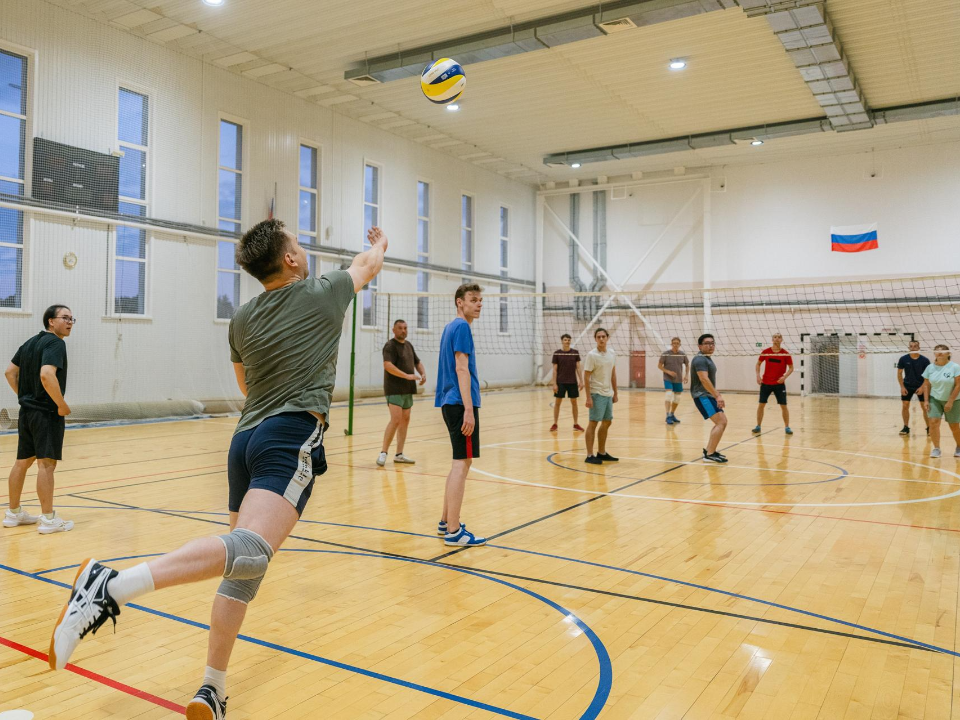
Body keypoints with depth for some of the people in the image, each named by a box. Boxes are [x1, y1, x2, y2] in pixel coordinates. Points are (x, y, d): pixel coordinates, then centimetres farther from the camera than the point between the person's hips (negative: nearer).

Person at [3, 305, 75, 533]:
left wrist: (24, 397, 18)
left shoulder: (30, 343, 14)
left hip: (27, 411, 9)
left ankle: (13, 513, 26)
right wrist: (62, 405, -19)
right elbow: (47, 375, -28)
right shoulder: (55, 343, -14)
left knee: (23, 462, 16)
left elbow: (10, 372, 18)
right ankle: (48, 519, -3)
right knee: (47, 463, -6)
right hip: (47, 413, -9)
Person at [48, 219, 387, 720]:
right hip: (292, 438, -7)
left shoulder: (243, 319, 16)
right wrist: (380, 244, 47)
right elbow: (368, 266, 25)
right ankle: (111, 587, -39)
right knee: (251, 549, -24)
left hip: (246, 436, 7)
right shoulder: (321, 295, 4)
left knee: (243, 568, 12)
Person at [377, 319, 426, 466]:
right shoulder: (390, 346, -10)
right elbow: (387, 365, -24)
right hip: (394, 389, -8)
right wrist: (407, 375, -30)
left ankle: (399, 454, 15)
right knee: (396, 420, -15)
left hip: (408, 390, 8)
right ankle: (383, 453, -6)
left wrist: (423, 374, 4)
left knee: (405, 420, 9)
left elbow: (417, 362, 25)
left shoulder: (409, 345, 15)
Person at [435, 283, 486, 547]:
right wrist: (469, 410, -21)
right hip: (460, 404, -10)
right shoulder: (461, 327, -10)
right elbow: (461, 369, -18)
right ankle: (453, 532, -3)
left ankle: (446, 521, 24)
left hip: (451, 403, 10)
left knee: (460, 462, 17)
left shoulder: (451, 327, 18)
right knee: (462, 462, -7)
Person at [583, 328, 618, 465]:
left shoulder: (612, 354, 7)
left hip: (608, 394, 7)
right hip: (597, 394, -7)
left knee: (607, 423, 12)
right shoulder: (591, 355, -12)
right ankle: (589, 455, 1)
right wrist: (588, 397, -18)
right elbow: (586, 377, -13)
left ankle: (601, 453, 23)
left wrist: (615, 393, 14)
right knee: (593, 423, -4)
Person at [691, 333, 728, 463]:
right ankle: (710, 454, -15)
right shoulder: (700, 359, -16)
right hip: (702, 396, -10)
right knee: (721, 422, -17)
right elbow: (704, 379, -27)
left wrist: (717, 395, 22)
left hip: (709, 395, 11)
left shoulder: (707, 359, 17)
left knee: (722, 422, 15)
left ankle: (708, 450, 22)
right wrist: (717, 396, -31)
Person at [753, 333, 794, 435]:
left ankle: (787, 427, 11)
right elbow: (758, 364, 11)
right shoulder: (765, 352, -2)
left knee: (783, 406, -1)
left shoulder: (785, 354, -6)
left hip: (779, 383, -1)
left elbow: (791, 368, 1)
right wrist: (758, 375, -2)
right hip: (765, 383, 1)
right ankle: (758, 426, 12)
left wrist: (784, 376, -16)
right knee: (761, 404, 1)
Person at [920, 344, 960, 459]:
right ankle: (936, 448, -6)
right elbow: (926, 384, 3)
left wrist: (950, 401, -18)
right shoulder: (930, 367, 0)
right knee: (933, 422, -14)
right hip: (934, 399, 2)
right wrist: (926, 400, -6)